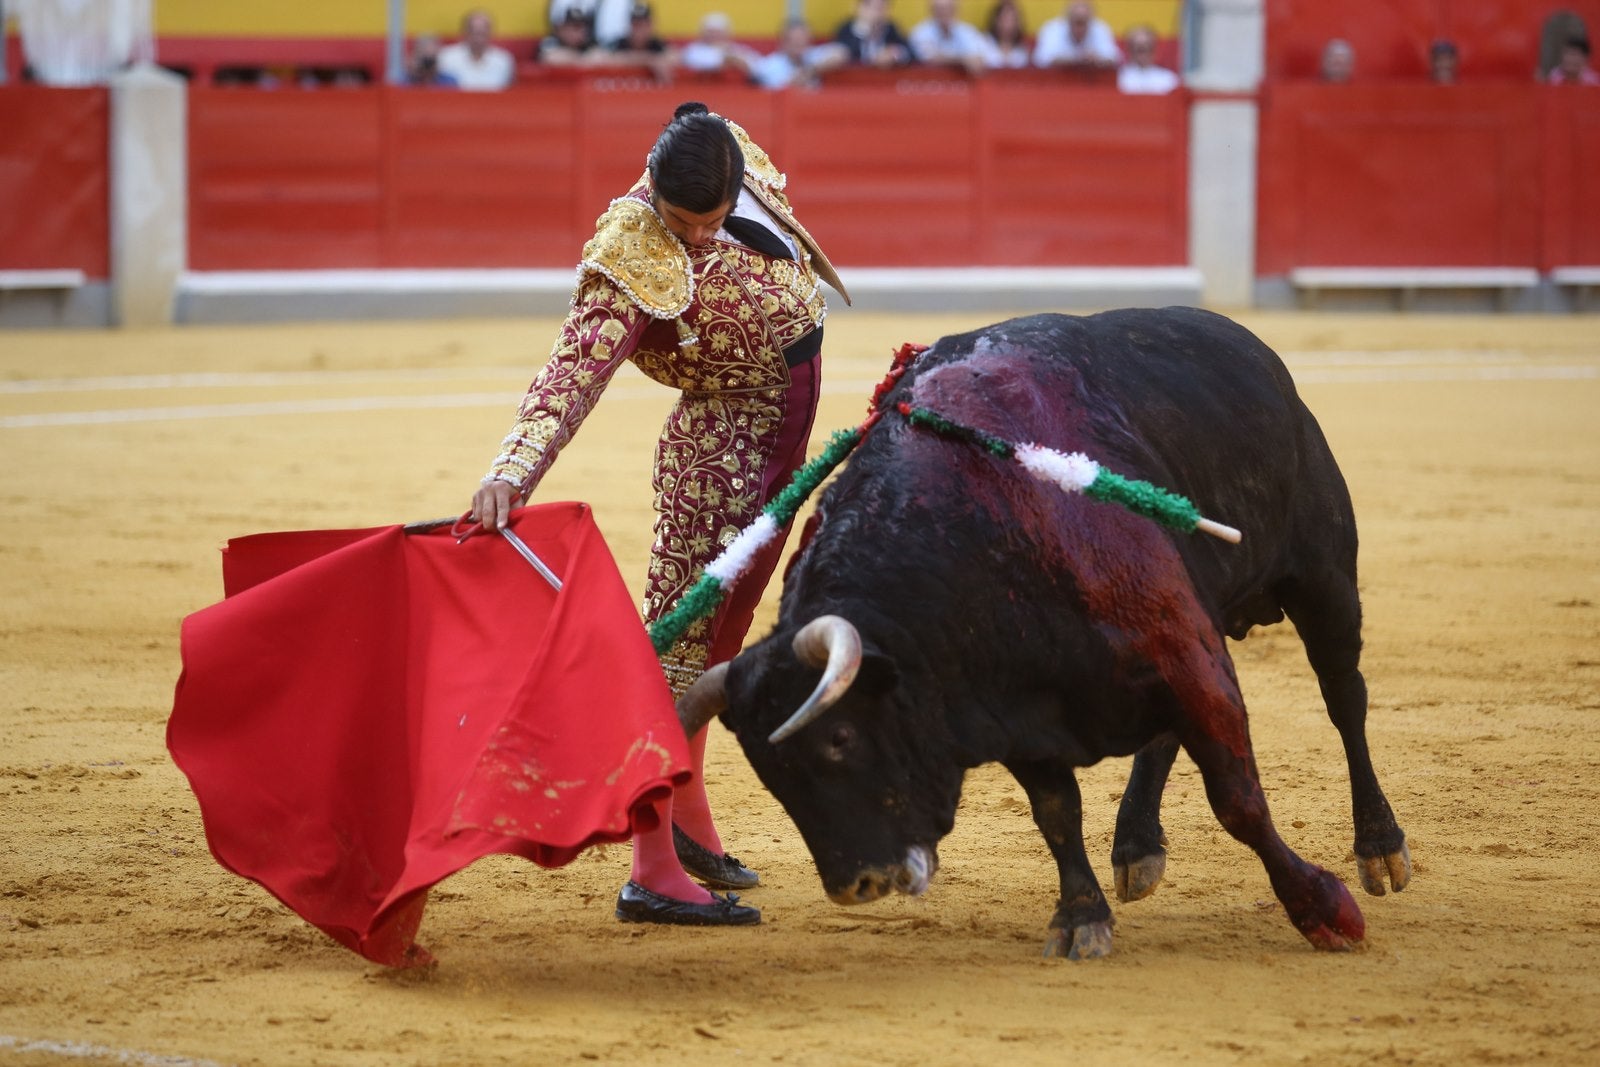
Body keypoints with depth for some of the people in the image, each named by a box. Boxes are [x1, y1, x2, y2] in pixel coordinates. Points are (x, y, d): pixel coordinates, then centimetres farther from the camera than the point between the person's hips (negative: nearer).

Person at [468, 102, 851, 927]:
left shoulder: (736, 159, -7)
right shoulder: (638, 266, -28)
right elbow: (573, 372, -37)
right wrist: (511, 473, -50)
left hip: (777, 449, 8)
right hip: (719, 449, -8)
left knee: (717, 637, 20)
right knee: (681, 642, -9)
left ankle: (685, 815, 35)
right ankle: (654, 872, -10)